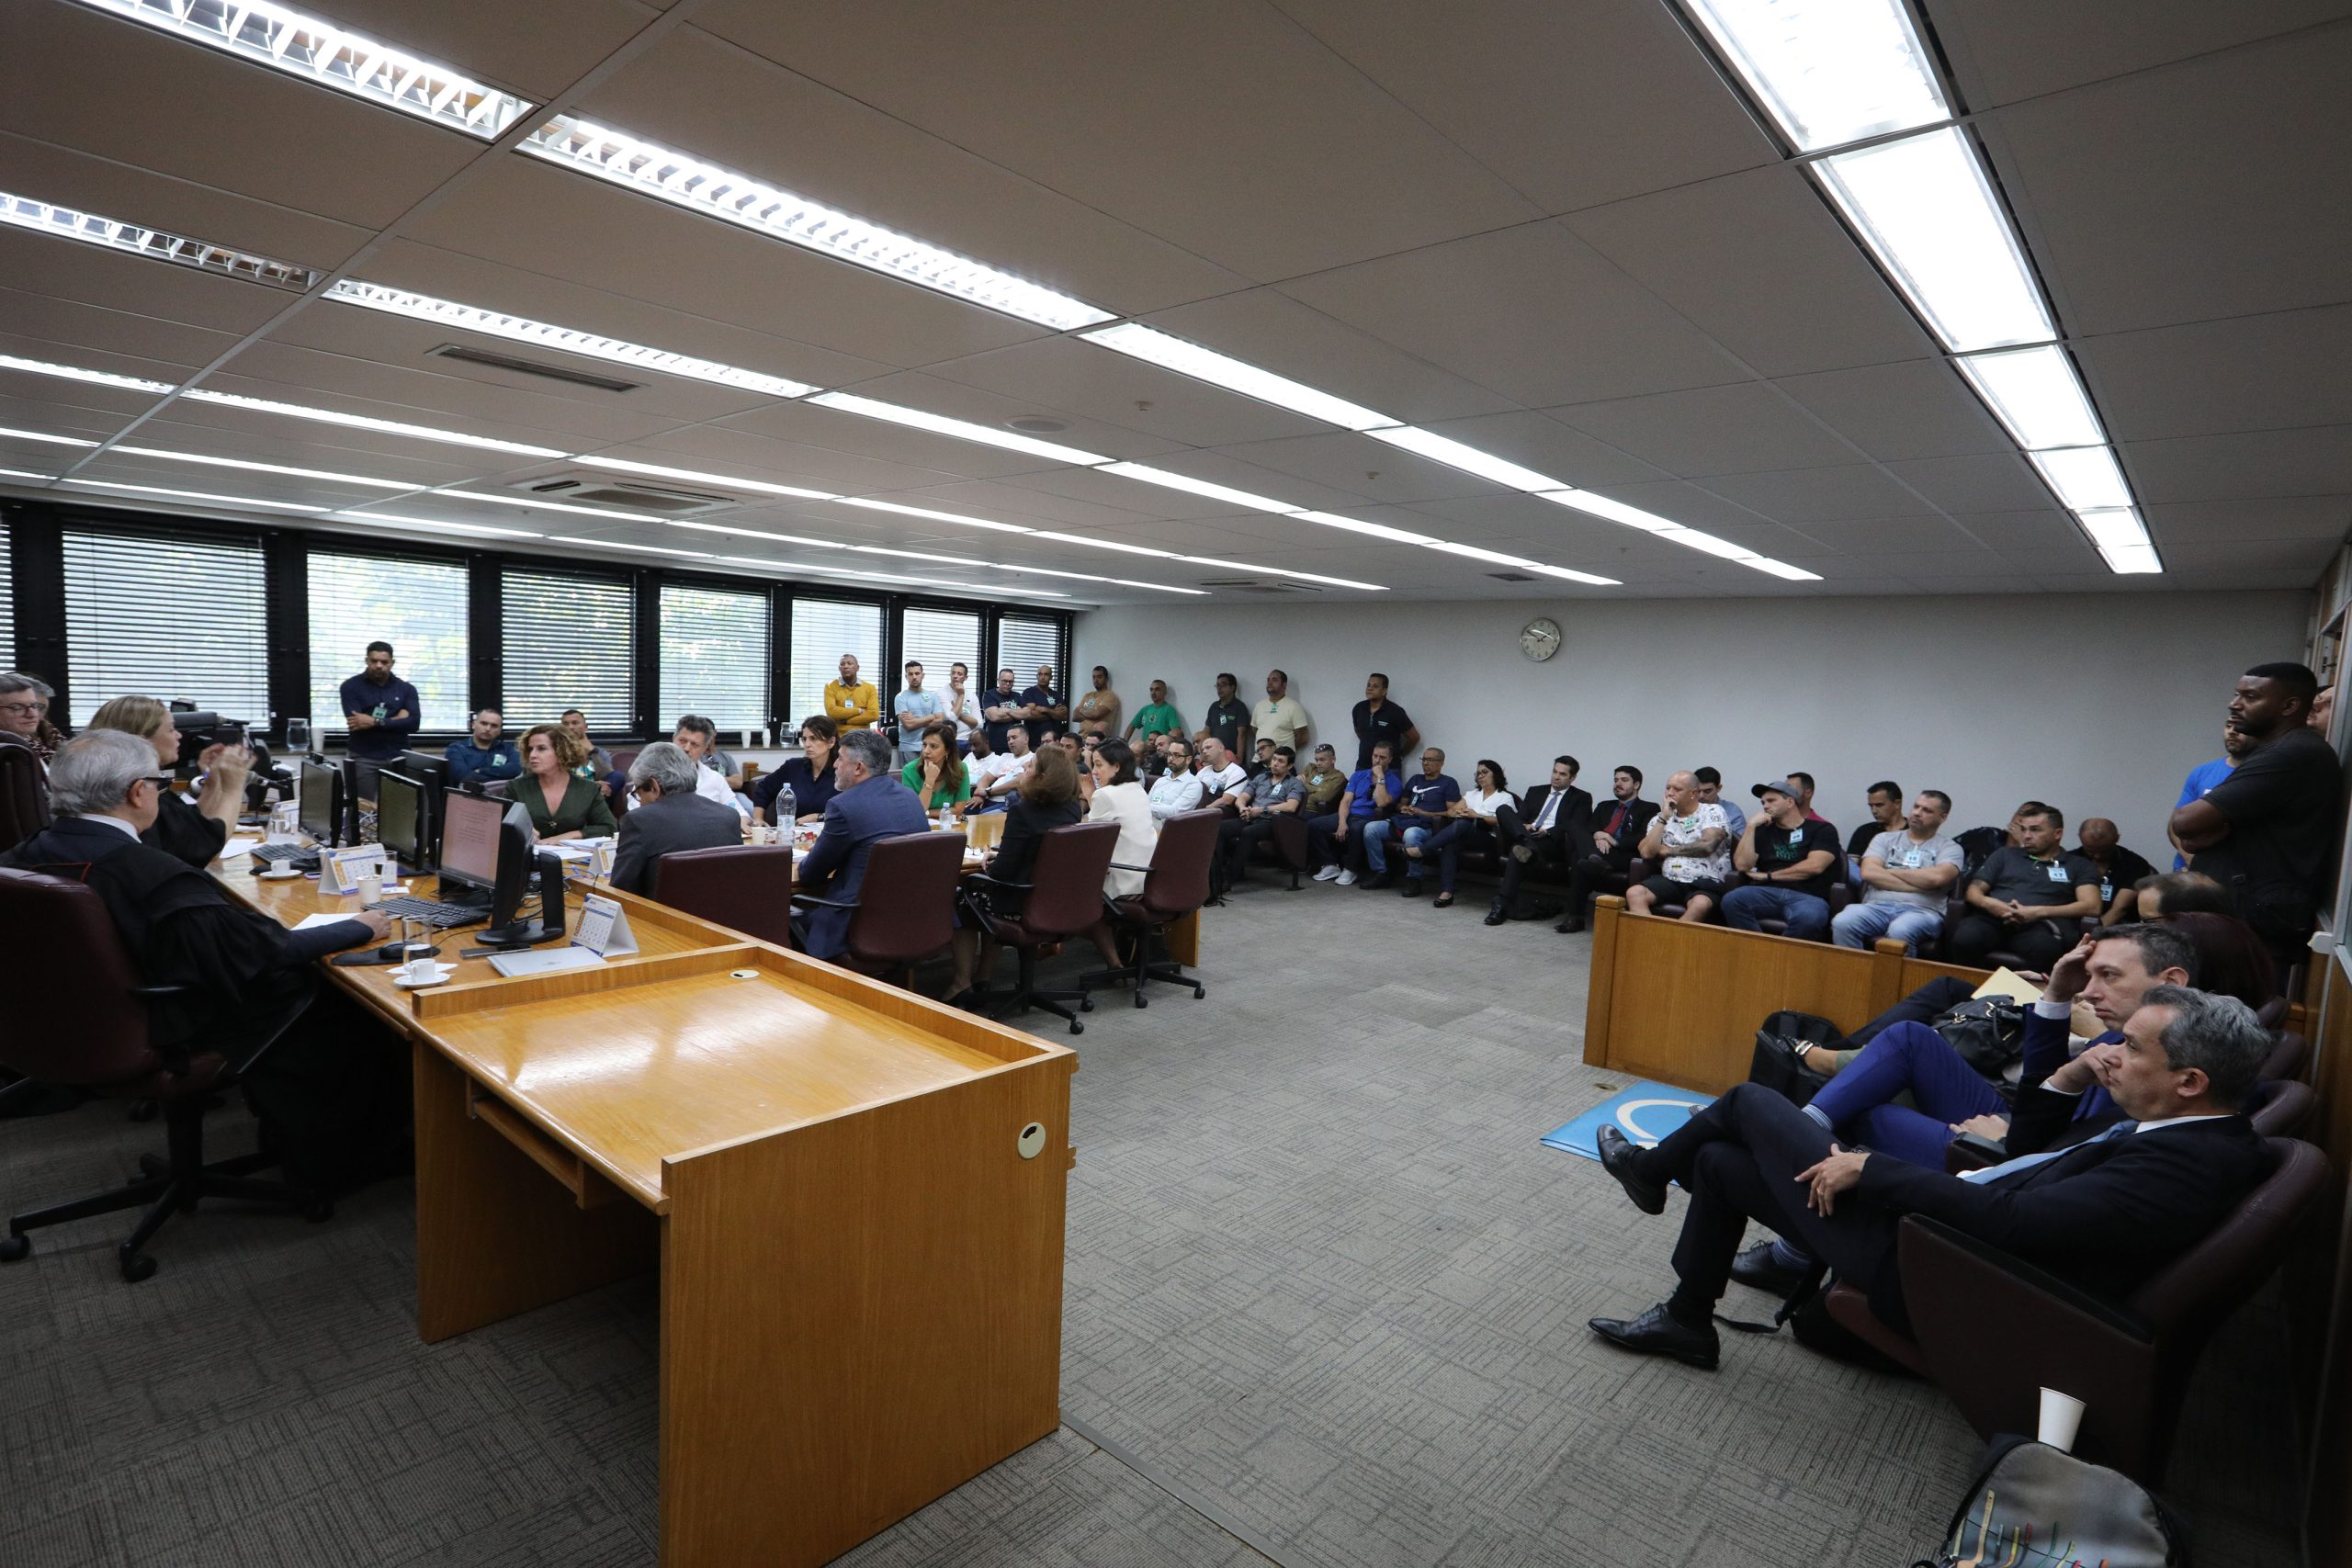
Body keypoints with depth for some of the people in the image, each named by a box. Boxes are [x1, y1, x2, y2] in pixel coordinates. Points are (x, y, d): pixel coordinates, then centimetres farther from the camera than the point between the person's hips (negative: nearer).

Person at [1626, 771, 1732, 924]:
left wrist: (1668, 850, 0)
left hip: (1706, 883, -4)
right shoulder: (1660, 818, 15)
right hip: (1669, 879, 4)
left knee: (1700, 905, -37)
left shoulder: (1713, 812, 4)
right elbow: (1647, 852, 1)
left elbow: (1707, 845, -13)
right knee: (1634, 893, -24)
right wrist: (1663, 817, -1)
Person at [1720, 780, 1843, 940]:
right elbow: (1742, 865, 8)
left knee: (1809, 917, -39)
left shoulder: (1822, 829, 13)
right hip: (1768, 893, 2)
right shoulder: (1763, 831, 22)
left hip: (1807, 896, -2)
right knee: (1731, 900, -31)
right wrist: (1751, 826, 6)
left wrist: (1768, 876, 2)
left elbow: (1814, 866, -4)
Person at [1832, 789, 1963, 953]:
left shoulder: (1950, 848, 14)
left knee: (1899, 932, -39)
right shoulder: (1885, 839, 21)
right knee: (1842, 923, -32)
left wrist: (1890, 871, 4)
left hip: (1920, 911, -2)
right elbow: (1869, 872, 2)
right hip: (1877, 906, 2)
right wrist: (1918, 884, -3)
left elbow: (1936, 878, -8)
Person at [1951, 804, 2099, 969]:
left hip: (2039, 924, -1)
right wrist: (1987, 903, -6)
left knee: (2044, 947, -40)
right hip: (1993, 917, 2)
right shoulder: (2005, 854, 28)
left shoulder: (2079, 866, 22)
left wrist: (2039, 911, -10)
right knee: (1965, 938, -36)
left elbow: (2091, 907, 5)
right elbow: (1974, 891, 20)